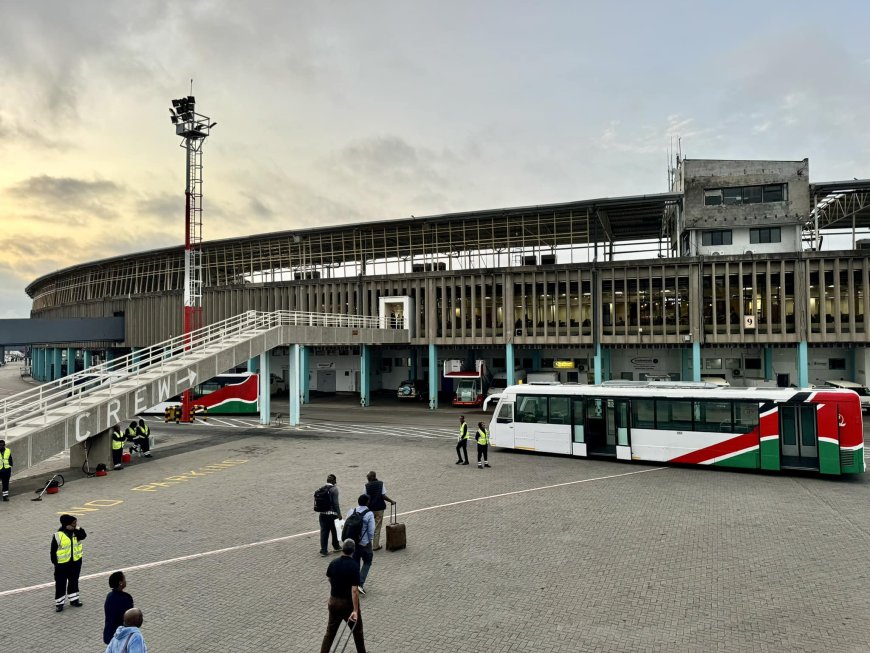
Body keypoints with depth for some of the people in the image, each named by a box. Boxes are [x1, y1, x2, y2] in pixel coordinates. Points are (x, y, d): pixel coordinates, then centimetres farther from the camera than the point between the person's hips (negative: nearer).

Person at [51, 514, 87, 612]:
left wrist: (77, 527, -25)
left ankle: (74, 599, 29)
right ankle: (59, 603, 17)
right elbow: (53, 550, -10)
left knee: (74, 582, 16)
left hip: (76, 562, 4)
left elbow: (83, 535, -21)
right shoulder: (58, 535, -16)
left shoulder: (76, 531, -2)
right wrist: (55, 562, -9)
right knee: (60, 584, 5)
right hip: (62, 564, -4)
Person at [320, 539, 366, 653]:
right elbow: (354, 590, -24)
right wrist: (355, 610, -21)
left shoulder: (333, 563, -5)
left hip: (334, 601, 4)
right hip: (348, 603, -4)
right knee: (357, 631, 16)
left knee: (330, 632, 13)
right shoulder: (354, 566, -21)